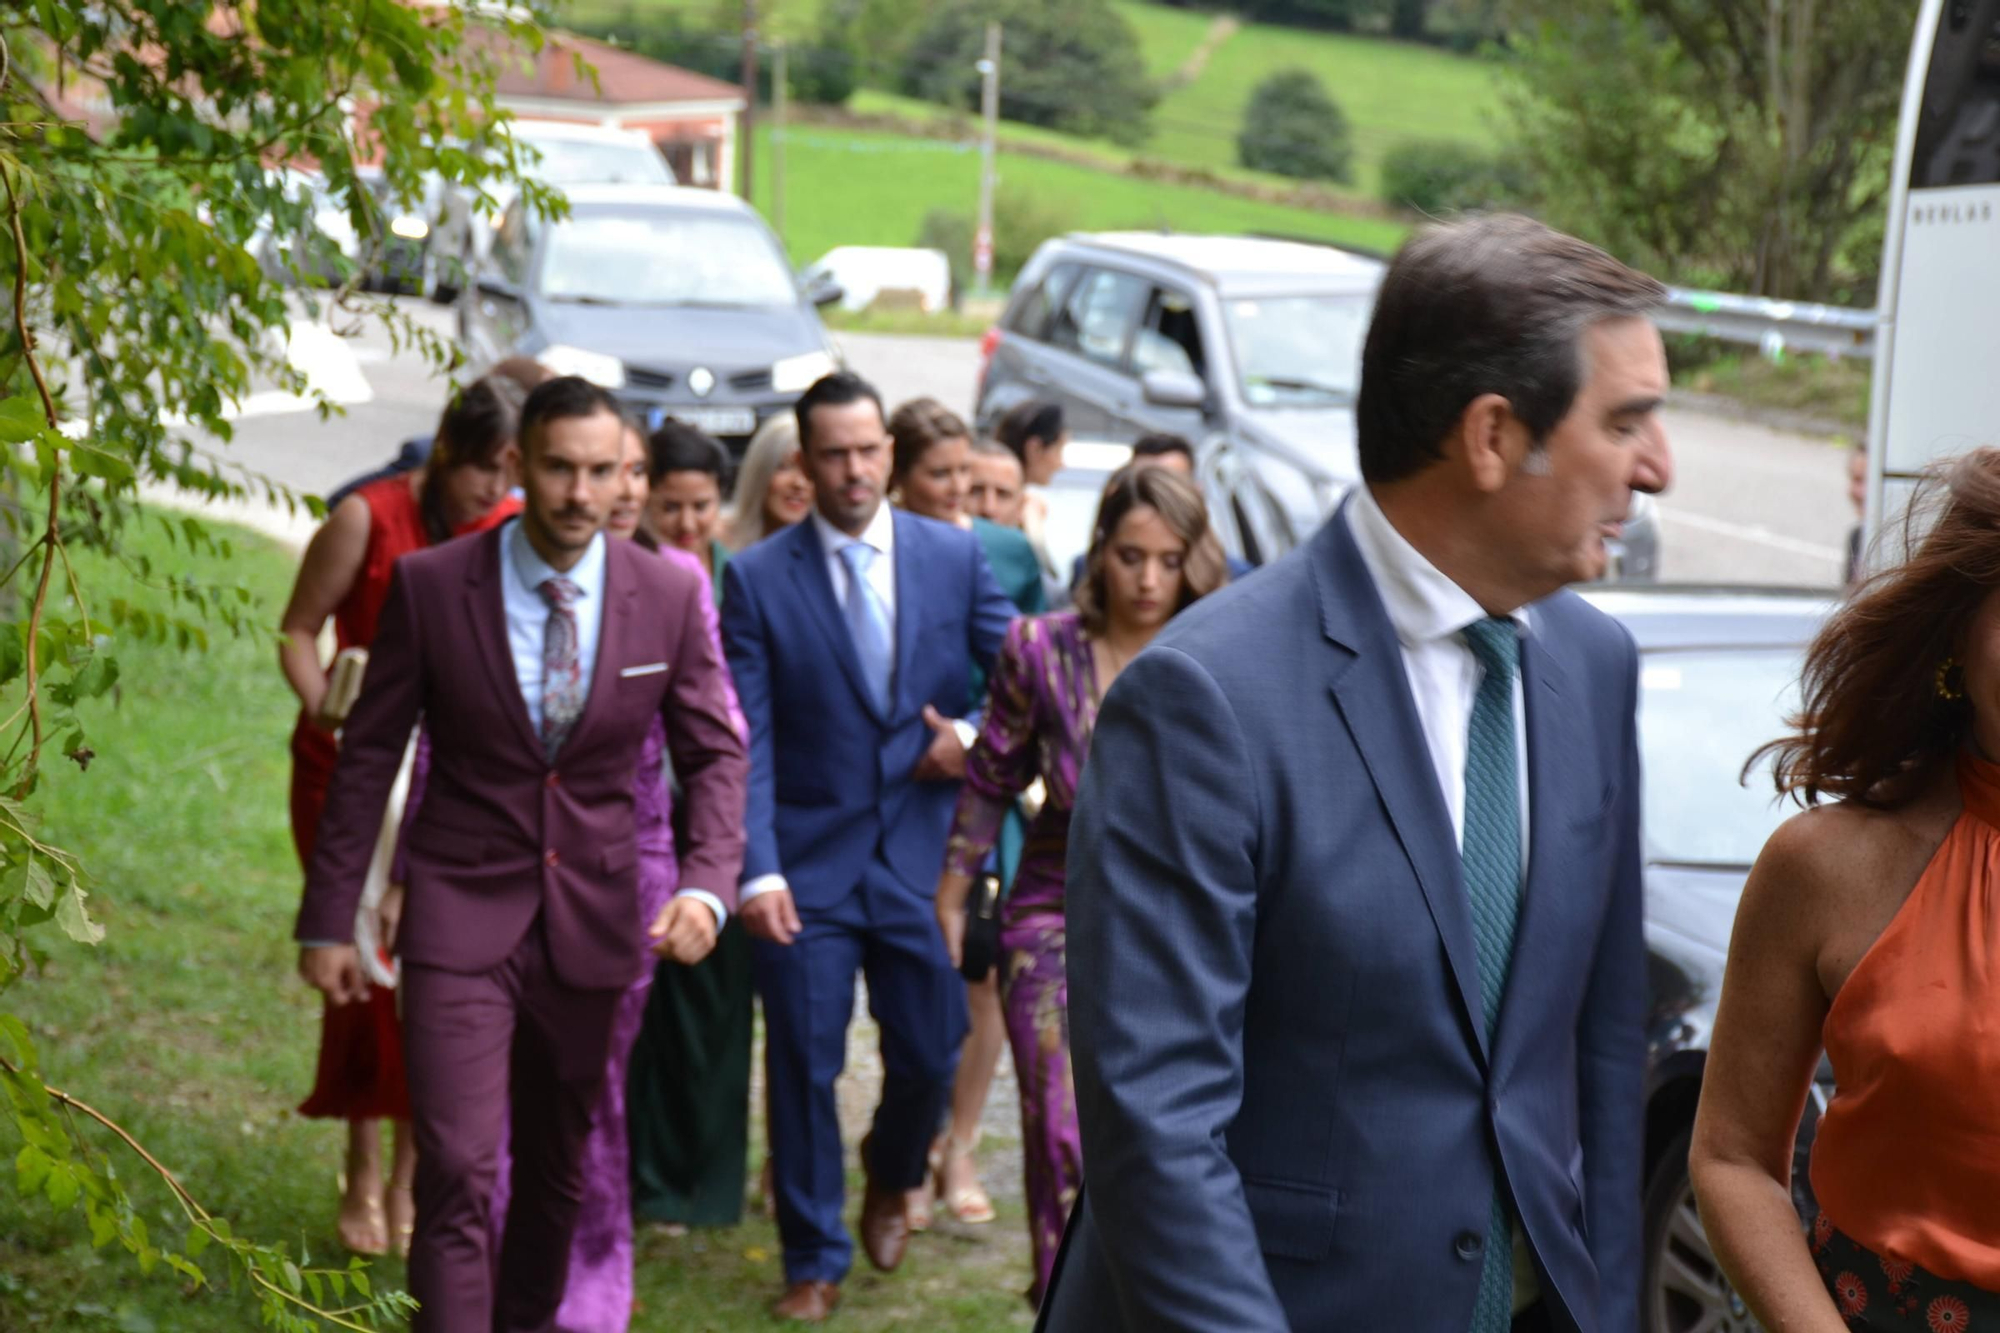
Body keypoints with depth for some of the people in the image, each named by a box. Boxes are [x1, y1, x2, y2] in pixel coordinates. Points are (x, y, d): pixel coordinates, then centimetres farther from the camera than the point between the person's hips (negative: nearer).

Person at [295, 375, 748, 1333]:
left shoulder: (669, 595, -5)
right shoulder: (430, 584, -9)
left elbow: (716, 754, 2)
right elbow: (370, 755, -2)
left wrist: (708, 885, -15)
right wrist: (327, 921, -2)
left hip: (593, 920, 3)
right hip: (461, 912, -3)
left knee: (558, 1168, 17)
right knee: (456, 1172, -12)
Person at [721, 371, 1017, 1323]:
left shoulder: (955, 556, 3)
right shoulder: (757, 579, -3)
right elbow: (746, 741, -8)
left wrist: (976, 739, -9)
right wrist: (757, 869, -17)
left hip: (922, 852, 2)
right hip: (809, 860, -2)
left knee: (930, 1052, 8)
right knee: (803, 1066, 2)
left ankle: (891, 1178, 41)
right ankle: (814, 1259, 18)